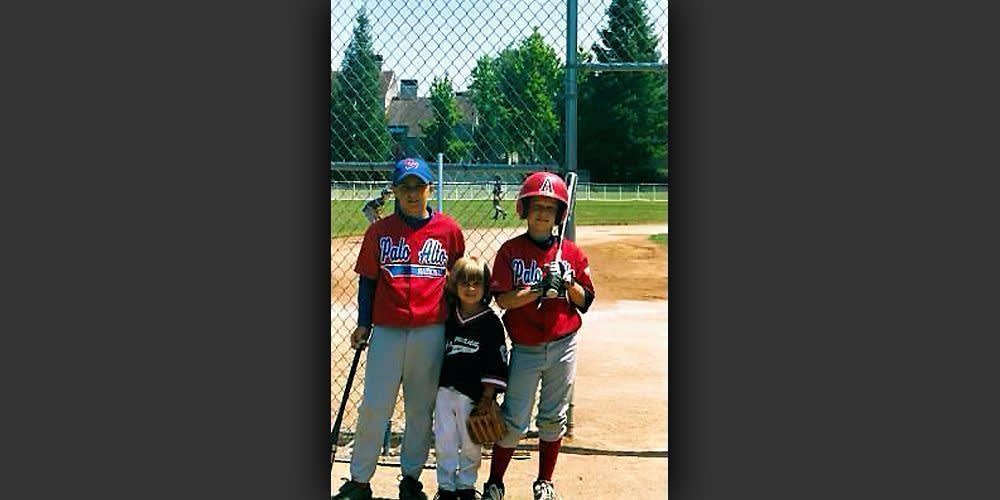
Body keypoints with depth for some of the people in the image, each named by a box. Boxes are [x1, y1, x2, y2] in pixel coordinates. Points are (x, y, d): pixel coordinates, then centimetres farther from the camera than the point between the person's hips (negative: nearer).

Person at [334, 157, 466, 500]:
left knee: (421, 408, 7)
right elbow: (367, 280, 9)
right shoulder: (379, 231, 4)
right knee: (374, 407, -1)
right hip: (386, 330, 0)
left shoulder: (449, 230, 4)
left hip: (431, 331, 0)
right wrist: (363, 325, 3)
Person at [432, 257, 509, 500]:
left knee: (470, 444, 7)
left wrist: (488, 397, -10)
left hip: (473, 395, -3)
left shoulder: (490, 322, -5)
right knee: (444, 441, 6)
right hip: (445, 391, 3)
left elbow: (496, 364, -7)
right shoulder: (448, 318, 6)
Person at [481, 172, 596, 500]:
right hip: (525, 349, -2)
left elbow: (585, 301, 6)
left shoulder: (571, 253, 4)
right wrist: (541, 288, -20)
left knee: (553, 419, 11)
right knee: (514, 421, -1)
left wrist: (568, 283, -13)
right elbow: (502, 299, -11)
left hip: (563, 348, 2)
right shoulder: (510, 250, -2)